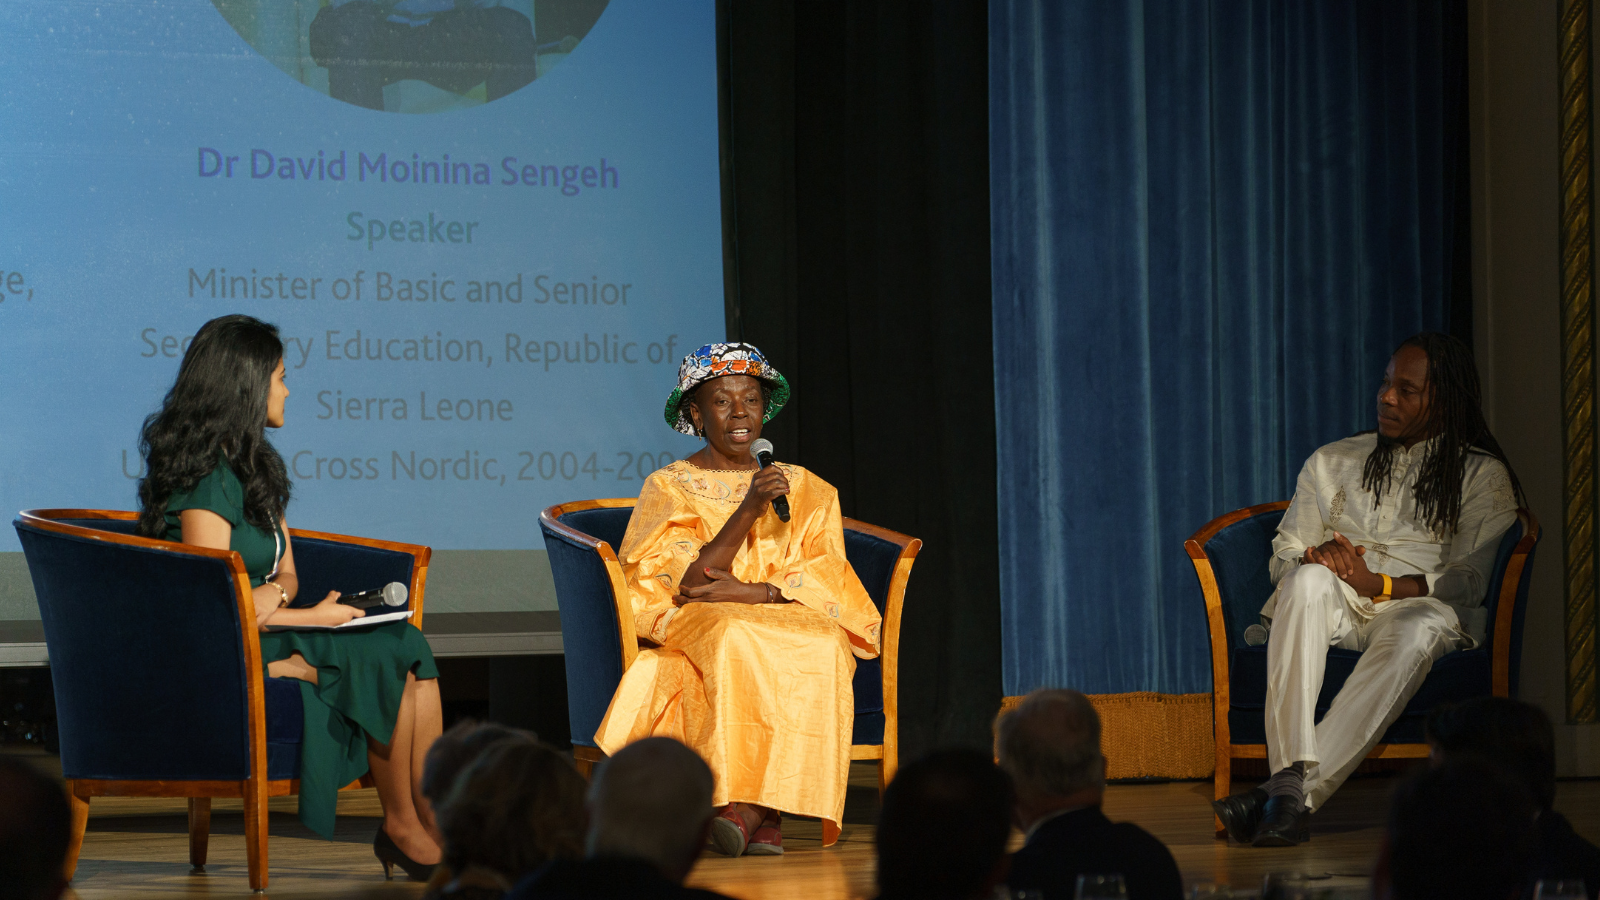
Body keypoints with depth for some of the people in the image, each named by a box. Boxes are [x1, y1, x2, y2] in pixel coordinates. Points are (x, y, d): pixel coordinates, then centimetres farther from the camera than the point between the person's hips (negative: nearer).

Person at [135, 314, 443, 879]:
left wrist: (273, 592, -8)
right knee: (388, 662, -18)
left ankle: (433, 820, -16)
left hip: (263, 629, 9)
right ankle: (402, 827, -4)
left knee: (411, 648, -12)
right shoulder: (207, 478, -15)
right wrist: (312, 617, -12)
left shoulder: (257, 466, 16)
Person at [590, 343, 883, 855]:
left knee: (822, 646, -34)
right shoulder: (668, 488, 9)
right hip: (695, 636, -2)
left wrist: (748, 592, -12)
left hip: (794, 627, 2)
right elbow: (688, 585, -6)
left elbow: (826, 579, 4)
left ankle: (747, 810, -38)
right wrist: (748, 510, -17)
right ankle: (763, 813, -40)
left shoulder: (805, 491, 17)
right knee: (735, 639, -37)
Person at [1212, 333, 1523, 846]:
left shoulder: (1482, 475, 12)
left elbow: (1470, 580, -1)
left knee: (1420, 629, -41)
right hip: (1334, 611, 2)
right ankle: (1290, 776, -51)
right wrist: (1313, 560, -8)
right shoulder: (1331, 463, 23)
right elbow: (1284, 555, 18)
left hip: (1417, 604, -2)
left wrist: (1379, 585, -16)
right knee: (1309, 580, -36)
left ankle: (1302, 790, -52)